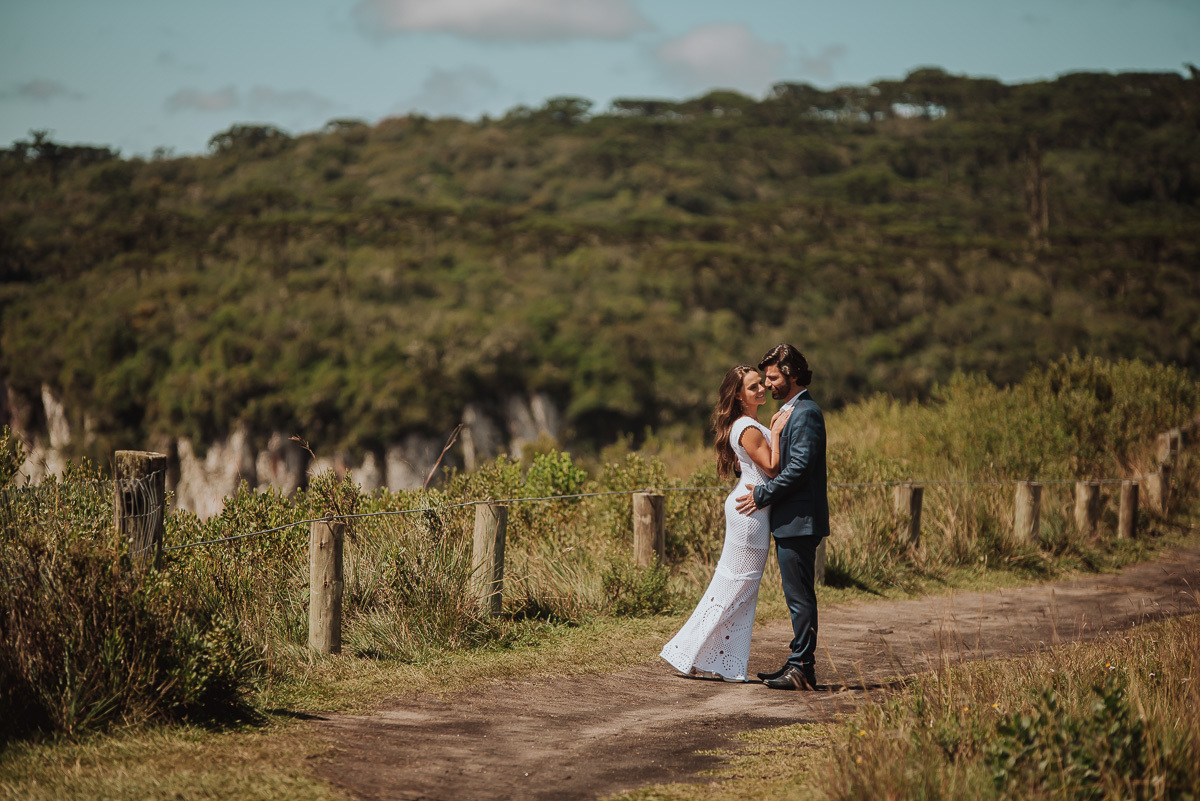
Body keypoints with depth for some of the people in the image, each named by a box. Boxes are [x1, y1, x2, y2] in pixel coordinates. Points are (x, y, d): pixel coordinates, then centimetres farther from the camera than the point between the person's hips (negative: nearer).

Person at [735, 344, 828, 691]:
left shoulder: (806, 412, -14)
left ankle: (802, 669, -5)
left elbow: (799, 468, -20)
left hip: (799, 519, -10)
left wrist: (762, 494, -15)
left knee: (800, 597, -7)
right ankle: (799, 664, 18)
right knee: (798, 597, 13)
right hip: (790, 520, 10)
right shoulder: (790, 410, 19)